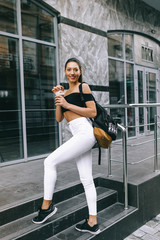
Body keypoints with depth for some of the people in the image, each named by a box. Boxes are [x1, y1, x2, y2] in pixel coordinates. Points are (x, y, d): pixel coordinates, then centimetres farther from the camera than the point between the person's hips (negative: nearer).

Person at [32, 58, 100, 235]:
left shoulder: (83, 87, 2)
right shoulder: (65, 92, 22)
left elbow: (93, 112, -7)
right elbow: (58, 119, 15)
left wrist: (67, 104, -9)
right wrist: (57, 97, 5)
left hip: (84, 133, -7)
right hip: (79, 136, 7)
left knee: (50, 161, -7)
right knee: (86, 180, 7)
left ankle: (47, 205, 8)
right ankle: (93, 223, 16)